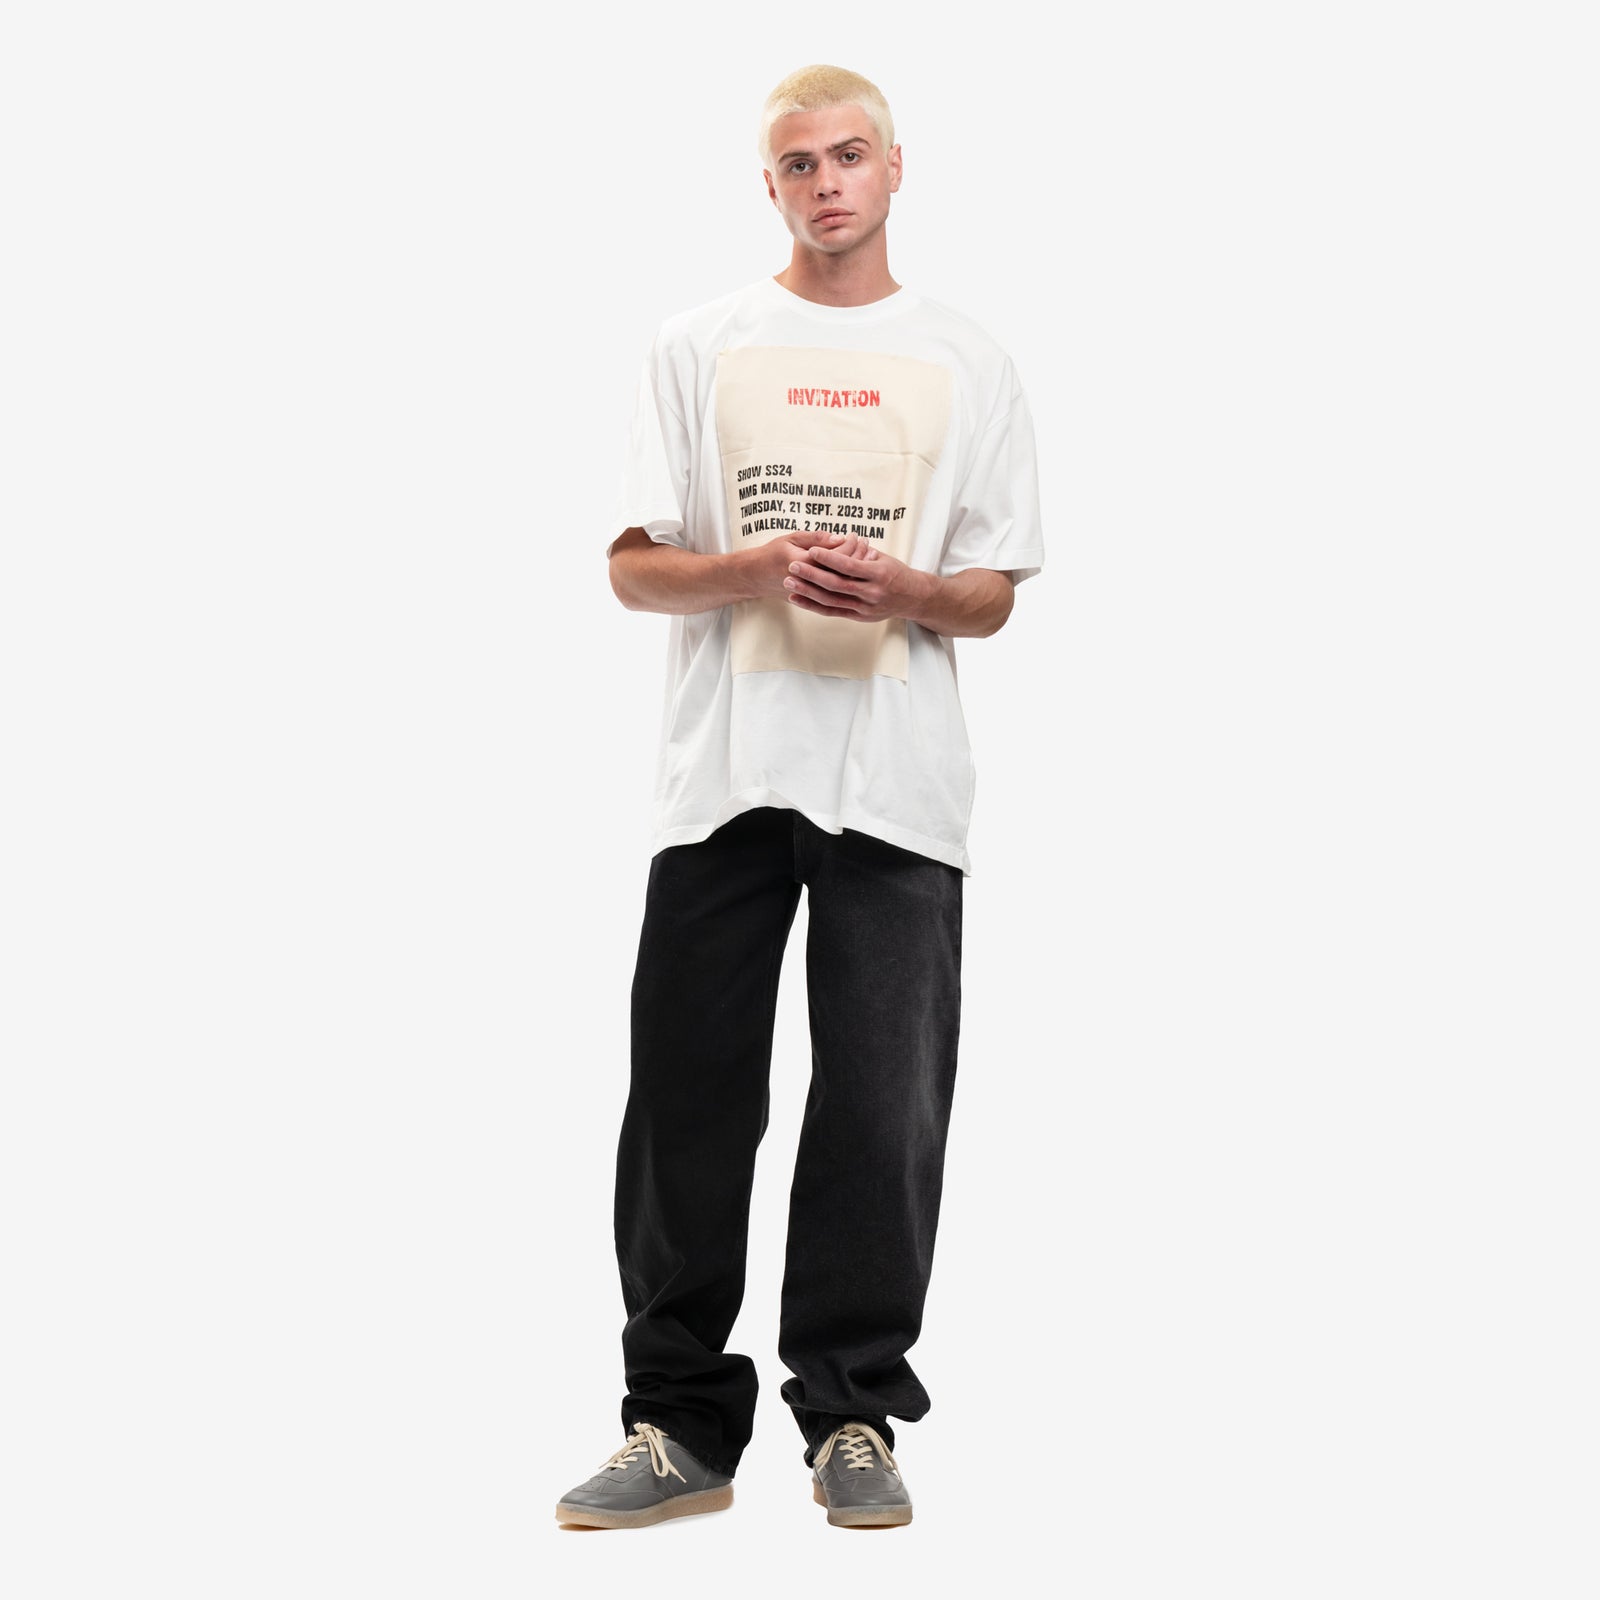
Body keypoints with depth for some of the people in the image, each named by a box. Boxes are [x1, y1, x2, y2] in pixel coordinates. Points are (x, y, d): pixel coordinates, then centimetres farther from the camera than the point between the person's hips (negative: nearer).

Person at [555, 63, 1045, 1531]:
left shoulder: (967, 363, 12)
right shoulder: (702, 346, 11)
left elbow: (994, 598, 10)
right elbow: (632, 567, 6)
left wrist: (903, 590, -12)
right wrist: (748, 569, -13)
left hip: (900, 786, 0)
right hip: (725, 770, 0)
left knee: (885, 1108, 0)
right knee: (688, 1096, 1)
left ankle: (855, 1416, 12)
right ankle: (682, 1423, 10)